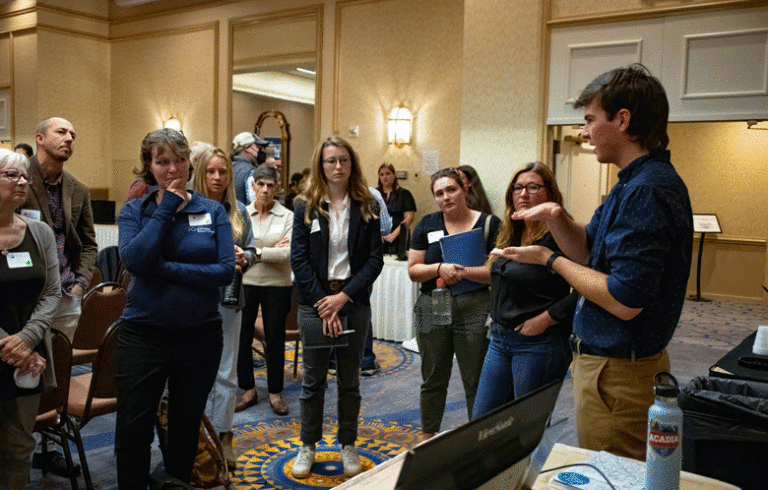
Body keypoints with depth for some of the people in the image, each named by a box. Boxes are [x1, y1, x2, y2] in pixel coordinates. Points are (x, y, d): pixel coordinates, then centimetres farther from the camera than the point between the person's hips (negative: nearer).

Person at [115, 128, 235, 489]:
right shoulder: (133, 211, 0)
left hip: (201, 335, 1)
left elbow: (226, 270, -13)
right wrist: (166, 209, -14)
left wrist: (164, 267, -18)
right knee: (132, 434, 8)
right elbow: (134, 261, -19)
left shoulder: (213, 212, 0)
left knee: (186, 431, 17)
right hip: (143, 335, -1)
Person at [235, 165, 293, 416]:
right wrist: (272, 250, -15)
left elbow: (288, 253, -13)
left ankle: (275, 392, 20)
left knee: (275, 338, 7)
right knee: (242, 337, 5)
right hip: (245, 282, 2)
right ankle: (248, 390, 21)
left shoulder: (287, 217, -2)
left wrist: (256, 252, -18)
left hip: (276, 285, -1)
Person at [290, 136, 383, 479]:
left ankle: (348, 445, 25)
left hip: (354, 302, 1)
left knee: (349, 379, 11)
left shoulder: (366, 207, 2)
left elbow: (375, 260, -2)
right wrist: (323, 303, -12)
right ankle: (308, 446, 24)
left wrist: (344, 296, -13)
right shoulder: (306, 206, 1)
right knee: (313, 379, 8)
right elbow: (298, 258, -4)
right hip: (314, 301, 0)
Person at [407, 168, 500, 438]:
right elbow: (413, 270, 5)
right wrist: (440, 268, -13)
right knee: (433, 381, 13)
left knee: (476, 383, 1)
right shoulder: (427, 225, 9)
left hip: (474, 311, -3)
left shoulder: (489, 224, 0)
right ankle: (428, 441, 28)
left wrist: (464, 271, -19)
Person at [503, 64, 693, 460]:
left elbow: (624, 301, -28)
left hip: (617, 372, -10)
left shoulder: (648, 190, -24)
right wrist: (556, 217, -4)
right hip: (605, 359, 11)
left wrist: (551, 260, -15)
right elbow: (588, 252, 15)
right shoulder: (634, 183, 11)